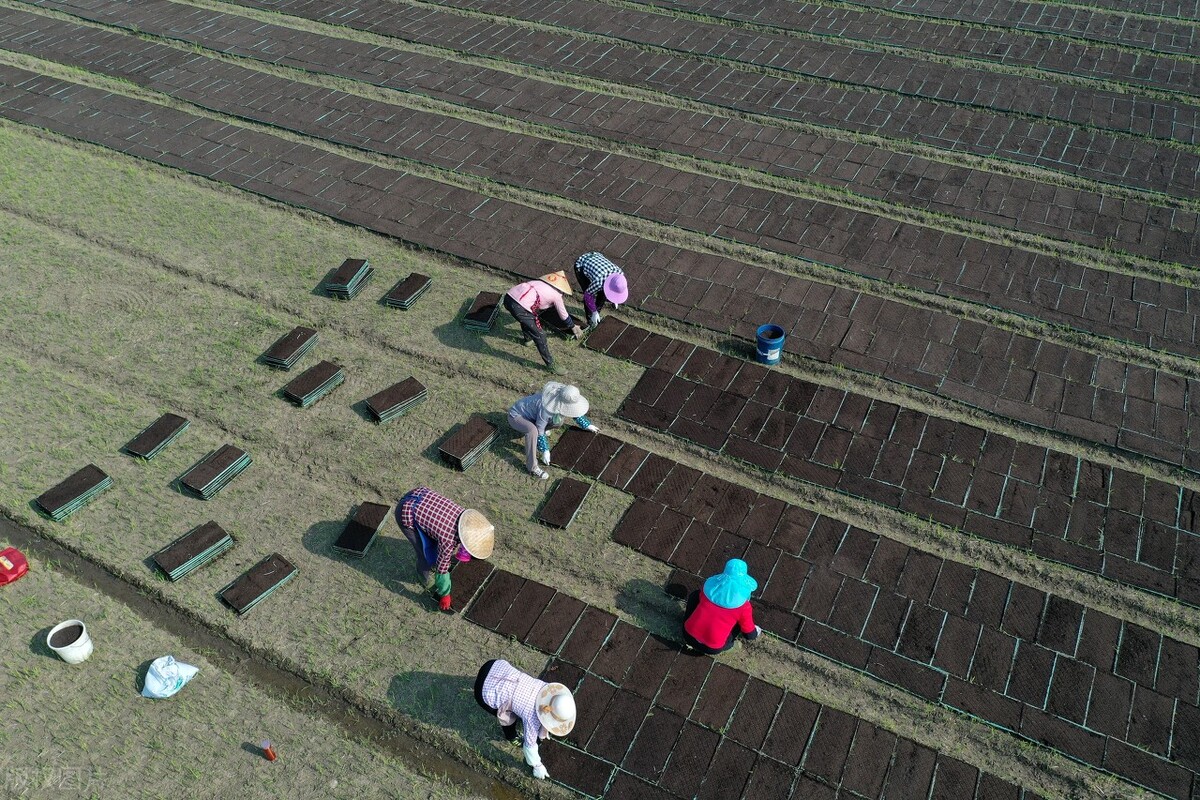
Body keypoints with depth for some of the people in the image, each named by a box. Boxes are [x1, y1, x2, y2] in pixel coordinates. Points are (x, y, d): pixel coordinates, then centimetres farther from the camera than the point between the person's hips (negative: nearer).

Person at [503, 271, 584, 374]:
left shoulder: (541, 281, 28)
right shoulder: (556, 294, 11)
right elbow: (564, 315, 24)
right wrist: (574, 327, 42)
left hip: (508, 296, 8)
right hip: (519, 307, -8)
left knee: (527, 315, 38)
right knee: (539, 336, 5)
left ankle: (528, 338, 60)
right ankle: (550, 365, 14)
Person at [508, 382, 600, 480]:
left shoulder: (560, 399, -14)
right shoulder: (546, 408, -38)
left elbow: (576, 411, 7)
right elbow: (539, 431, -25)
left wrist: (587, 425, 15)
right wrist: (545, 450, -18)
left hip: (529, 415, 8)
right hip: (516, 416, -8)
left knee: (558, 422, 1)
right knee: (532, 430, -37)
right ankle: (532, 467, -27)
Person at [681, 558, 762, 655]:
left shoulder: (711, 585, 1)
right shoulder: (743, 606, -9)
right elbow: (749, 635, 6)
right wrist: (755, 632, 29)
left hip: (688, 636, 2)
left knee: (695, 595, 25)